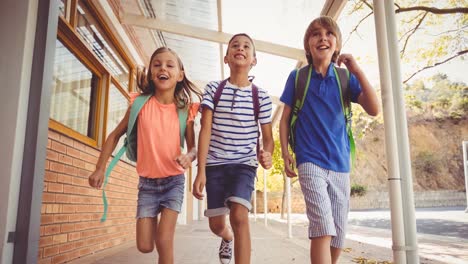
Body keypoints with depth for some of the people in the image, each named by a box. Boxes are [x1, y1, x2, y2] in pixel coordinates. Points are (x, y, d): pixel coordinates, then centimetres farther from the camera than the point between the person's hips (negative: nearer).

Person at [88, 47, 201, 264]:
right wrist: (100, 169, -1)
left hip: (174, 181, -1)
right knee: (144, 246, 4)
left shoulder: (185, 110, -8)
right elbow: (115, 135, 2)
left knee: (163, 241, -10)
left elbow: (193, 146, 1)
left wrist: (189, 156, -23)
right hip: (147, 182, 1)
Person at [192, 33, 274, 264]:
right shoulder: (213, 89, 0)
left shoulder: (261, 96, 0)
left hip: (245, 164, -1)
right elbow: (205, 129, -7)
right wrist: (201, 171, -14)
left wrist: (267, 155, -22)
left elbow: (268, 137, 3)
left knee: (239, 216, -22)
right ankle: (227, 238, 47)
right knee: (216, 225, 8)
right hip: (215, 164, 1)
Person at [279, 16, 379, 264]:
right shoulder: (298, 77, 1)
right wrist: (285, 152, -3)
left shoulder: (346, 78, 4)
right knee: (322, 228, -19)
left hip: (340, 163, 3)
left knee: (338, 234, 10)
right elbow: (285, 118, 5)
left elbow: (373, 109, -7)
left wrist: (357, 71, -11)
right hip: (310, 161, -3)